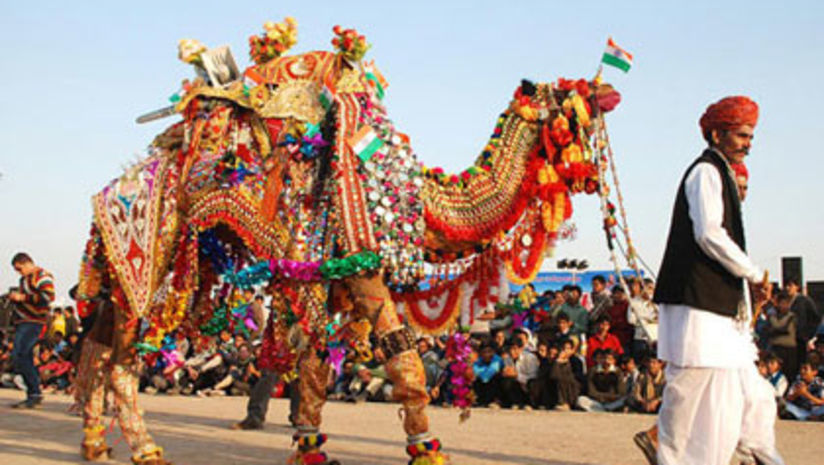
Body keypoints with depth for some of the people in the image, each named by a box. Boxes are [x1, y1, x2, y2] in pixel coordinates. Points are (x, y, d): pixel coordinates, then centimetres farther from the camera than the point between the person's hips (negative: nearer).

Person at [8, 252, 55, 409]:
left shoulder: (42, 276, -10)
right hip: (22, 323, 10)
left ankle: (35, 393, -15)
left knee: (19, 357, -18)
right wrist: (15, 297, 11)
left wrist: (22, 297, -21)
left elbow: (48, 297, -24)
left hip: (32, 323, -10)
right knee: (26, 359, 9)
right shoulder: (25, 278, 20)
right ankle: (33, 396, 13)